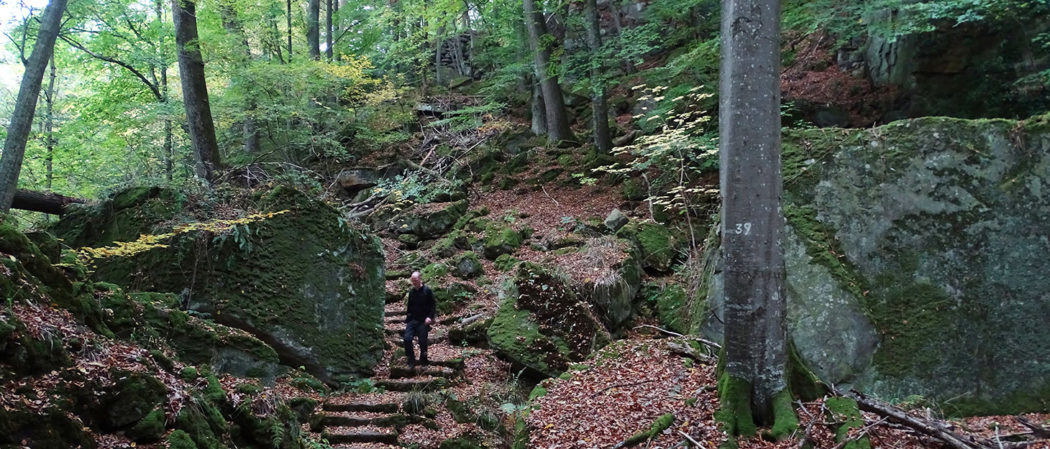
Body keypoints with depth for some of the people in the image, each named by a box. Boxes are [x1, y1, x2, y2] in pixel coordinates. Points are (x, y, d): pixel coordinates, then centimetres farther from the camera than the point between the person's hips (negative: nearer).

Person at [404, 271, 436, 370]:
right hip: (412, 320, 4)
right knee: (407, 339, -10)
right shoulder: (411, 291, 12)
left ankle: (423, 362, 14)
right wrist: (407, 318, 17)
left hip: (423, 321, -4)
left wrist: (430, 317, -15)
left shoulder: (427, 291, -3)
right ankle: (411, 361, 1)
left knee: (422, 342, -2)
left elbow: (433, 305, -3)